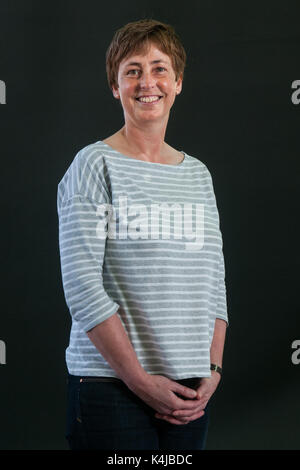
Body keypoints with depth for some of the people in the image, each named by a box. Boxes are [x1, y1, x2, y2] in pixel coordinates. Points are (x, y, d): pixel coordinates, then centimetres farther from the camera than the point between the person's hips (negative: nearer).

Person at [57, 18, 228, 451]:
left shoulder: (198, 174, 12)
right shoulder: (94, 165, -4)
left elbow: (214, 282, 12)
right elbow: (82, 286, -12)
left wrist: (213, 370, 0)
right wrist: (141, 381, -14)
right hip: (111, 385, -5)